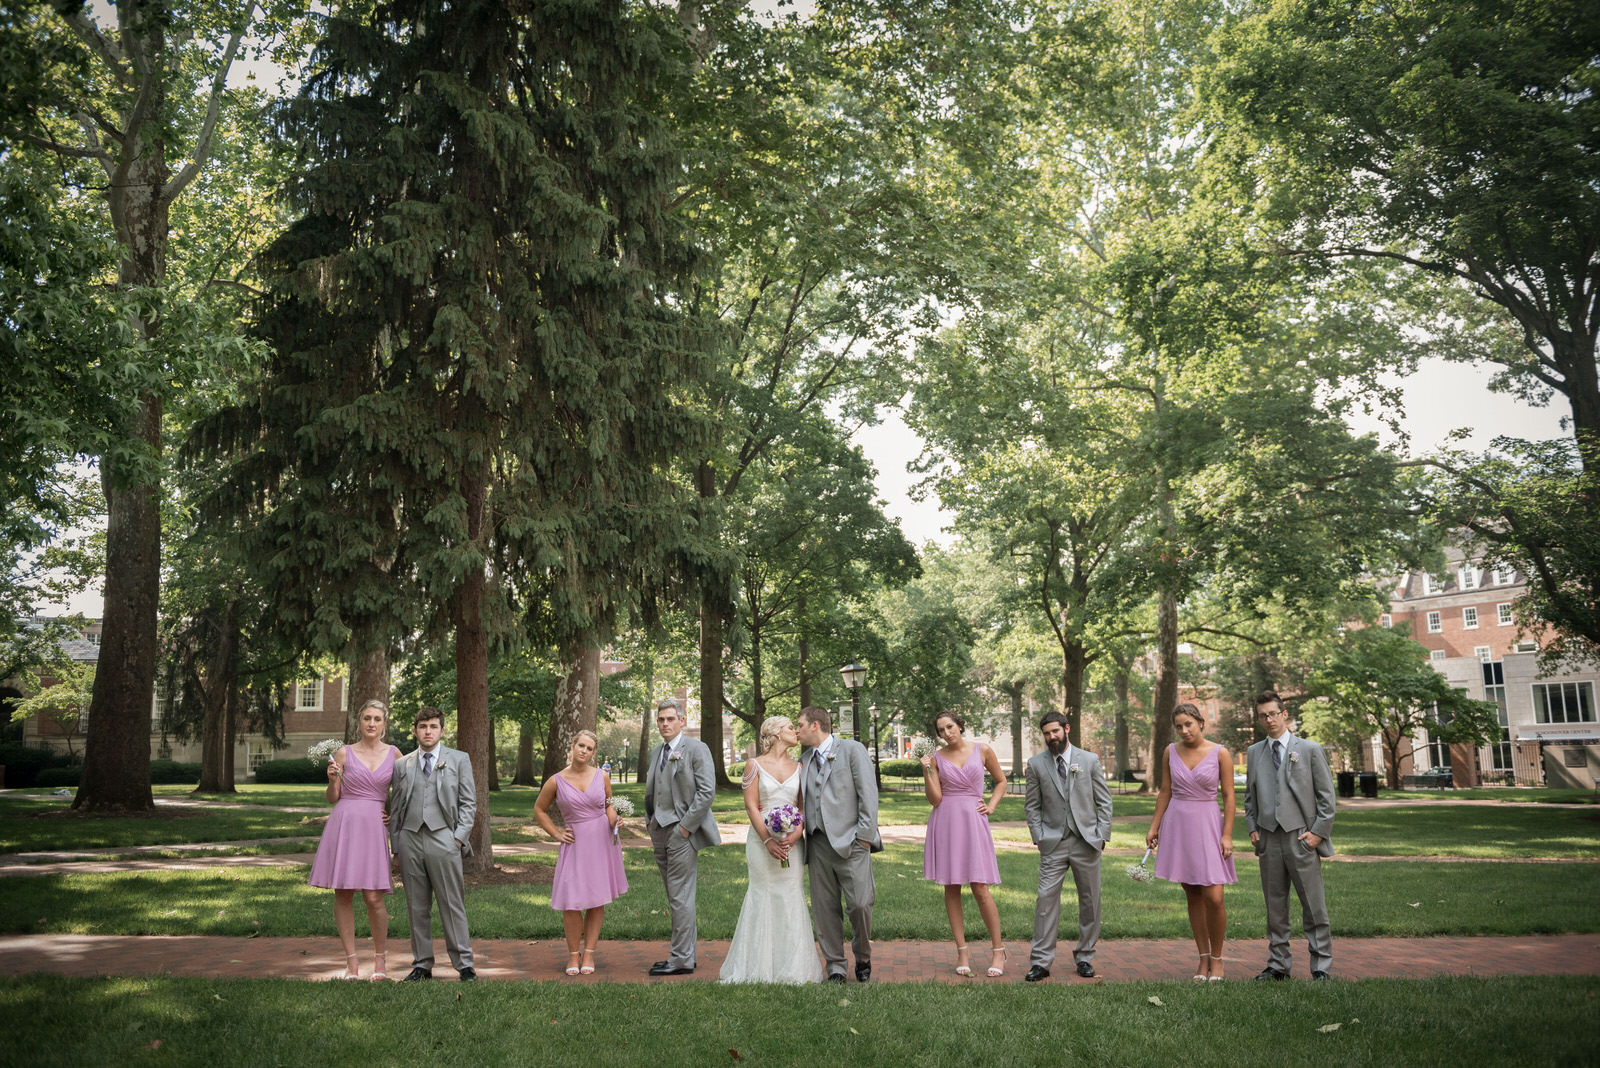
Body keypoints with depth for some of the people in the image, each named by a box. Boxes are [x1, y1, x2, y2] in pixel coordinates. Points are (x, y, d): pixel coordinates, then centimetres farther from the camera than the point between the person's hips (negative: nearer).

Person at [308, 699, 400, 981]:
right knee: (342, 894, 1)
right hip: (344, 824, 1)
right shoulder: (344, 754, 5)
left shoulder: (393, 754, 8)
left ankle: (380, 958, 12)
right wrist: (332, 779, -9)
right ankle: (351, 961, 12)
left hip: (373, 827, 0)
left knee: (373, 896, -7)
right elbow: (333, 798, 9)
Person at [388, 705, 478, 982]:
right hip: (410, 839, 3)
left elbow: (469, 803, 5)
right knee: (417, 907, 6)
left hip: (443, 838, -2)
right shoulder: (402, 765, 13)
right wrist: (395, 846, 8)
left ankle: (464, 964, 4)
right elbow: (395, 808, 14)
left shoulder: (459, 760, 7)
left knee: (452, 905, -2)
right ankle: (422, 964, 15)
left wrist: (459, 837, -5)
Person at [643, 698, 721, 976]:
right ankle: (685, 952, 19)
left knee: (680, 897, -5)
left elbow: (707, 791, -13)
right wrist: (650, 820, 12)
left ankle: (681, 959, 1)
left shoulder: (696, 749, -7)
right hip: (660, 832, 7)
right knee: (675, 897, 12)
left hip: (682, 831, -7)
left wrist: (686, 826, -15)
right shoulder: (656, 752, 15)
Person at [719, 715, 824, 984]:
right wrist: (768, 840, -13)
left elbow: (804, 807, 8)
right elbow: (751, 805, -4)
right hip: (762, 838, -3)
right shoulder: (755, 766, 2)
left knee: (791, 898, 1)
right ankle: (758, 968, 6)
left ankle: (792, 968, 10)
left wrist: (796, 834, -10)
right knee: (762, 896, -3)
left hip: (791, 840, 3)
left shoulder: (798, 768, 12)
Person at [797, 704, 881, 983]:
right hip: (818, 843, 5)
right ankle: (835, 966, 14)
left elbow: (868, 793, -3)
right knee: (825, 908, 4)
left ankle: (863, 957, 14)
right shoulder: (803, 759, 16)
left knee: (859, 903, -9)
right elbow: (801, 800, 18)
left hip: (850, 841, -5)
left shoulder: (852, 749, 2)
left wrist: (865, 835, -10)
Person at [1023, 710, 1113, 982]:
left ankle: (1085, 957, 20)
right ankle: (1041, 961, -2)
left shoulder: (1089, 760, 3)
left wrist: (1102, 835, -2)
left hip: (1086, 842, 1)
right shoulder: (1036, 764, 4)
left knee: (1090, 900, 6)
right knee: (1046, 898, -7)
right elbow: (1032, 805, 8)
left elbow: (1104, 800, 6)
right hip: (1053, 844, 0)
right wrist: (1038, 837, -1)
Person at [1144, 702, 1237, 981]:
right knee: (1193, 896, 7)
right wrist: (1154, 827, 8)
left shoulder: (1220, 754, -4)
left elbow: (1229, 796, -4)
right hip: (1177, 824, 3)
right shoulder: (1171, 752, 4)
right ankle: (1203, 958, 17)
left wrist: (1227, 835, -10)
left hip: (1208, 825, -3)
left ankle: (1217, 958, 11)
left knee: (1213, 898, -8)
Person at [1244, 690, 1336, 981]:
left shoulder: (1310, 749, 2)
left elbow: (1326, 796, 1)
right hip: (1268, 837, 3)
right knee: (1274, 905, 8)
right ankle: (1278, 964, 16)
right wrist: (1252, 828, 7)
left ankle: (1321, 965, 8)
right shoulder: (1254, 753, 13)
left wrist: (1318, 832, -6)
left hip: (1302, 837, -3)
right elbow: (1250, 796, 19)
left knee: (1313, 905, -1)